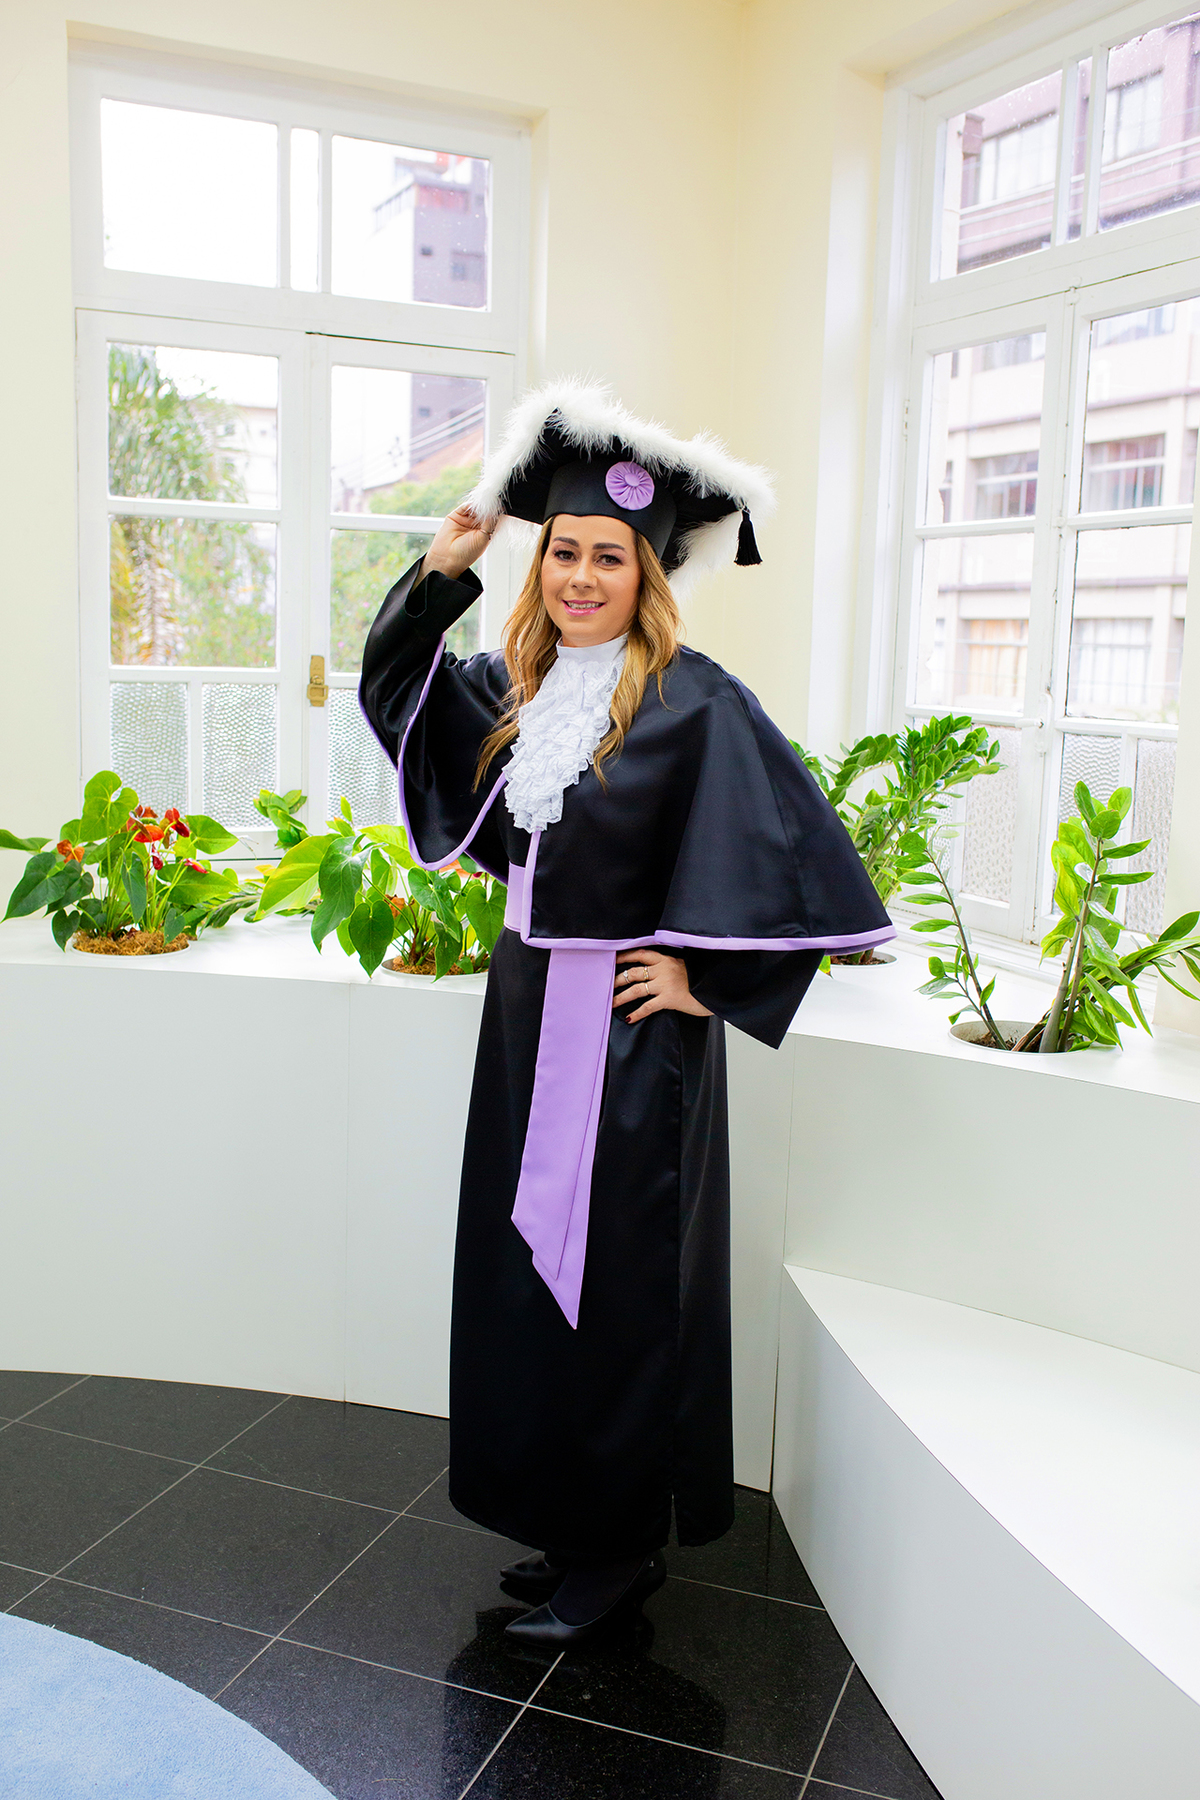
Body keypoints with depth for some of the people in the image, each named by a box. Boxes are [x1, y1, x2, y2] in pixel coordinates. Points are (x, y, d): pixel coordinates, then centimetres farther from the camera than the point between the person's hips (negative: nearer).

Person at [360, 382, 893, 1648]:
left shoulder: (691, 699, -14)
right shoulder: (519, 687, 8)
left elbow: (796, 847, -17)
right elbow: (399, 684, 22)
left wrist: (704, 970, -14)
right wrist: (440, 573, 8)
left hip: (630, 1024, -7)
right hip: (528, 1009, 8)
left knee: (617, 1289, 2)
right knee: (524, 1269, 14)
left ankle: (620, 1552, 20)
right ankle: (561, 1518, 31)